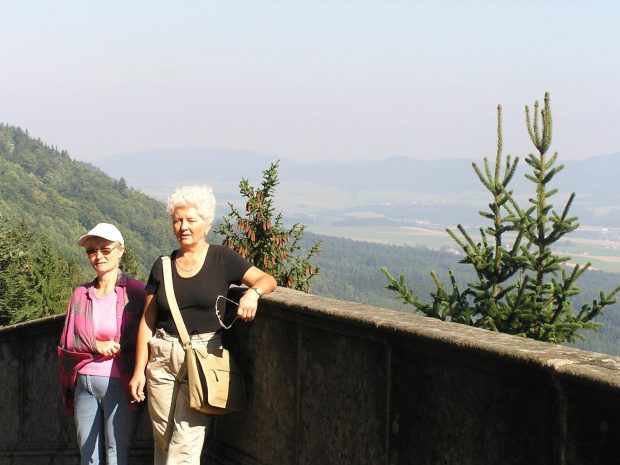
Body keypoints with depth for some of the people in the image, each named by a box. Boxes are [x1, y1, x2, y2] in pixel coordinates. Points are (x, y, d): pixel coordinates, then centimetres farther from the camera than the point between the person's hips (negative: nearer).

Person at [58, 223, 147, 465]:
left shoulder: (135, 292, 0)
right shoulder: (81, 294, 12)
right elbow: (67, 343, 9)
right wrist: (96, 346, -7)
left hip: (119, 384, -4)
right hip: (85, 383, 4)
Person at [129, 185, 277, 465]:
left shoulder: (222, 260, 1)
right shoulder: (163, 266, 9)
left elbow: (267, 279, -2)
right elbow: (148, 321, 10)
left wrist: (253, 292, -25)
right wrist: (139, 370, 6)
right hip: (162, 358, 3)